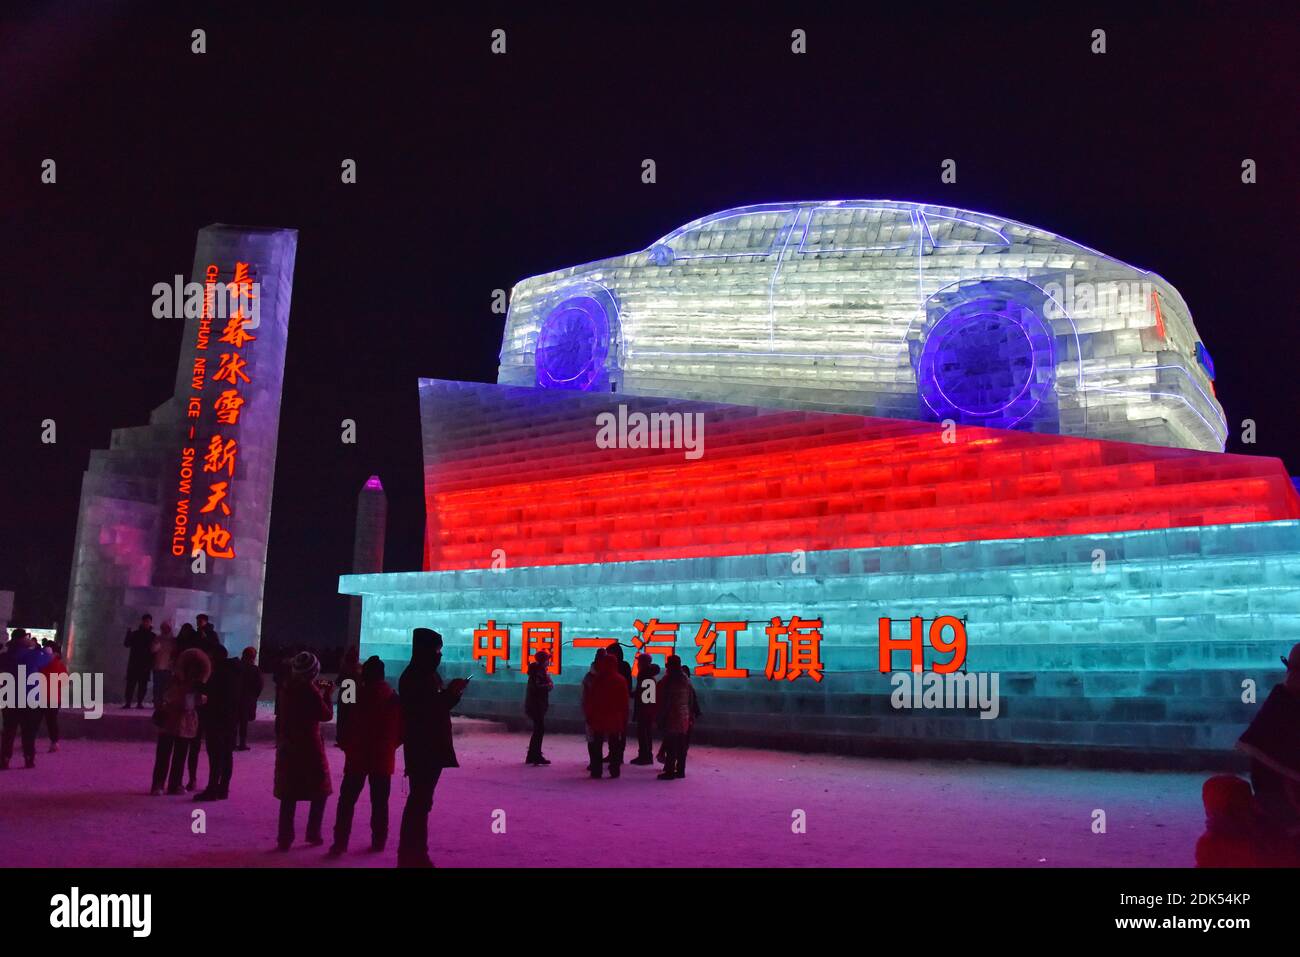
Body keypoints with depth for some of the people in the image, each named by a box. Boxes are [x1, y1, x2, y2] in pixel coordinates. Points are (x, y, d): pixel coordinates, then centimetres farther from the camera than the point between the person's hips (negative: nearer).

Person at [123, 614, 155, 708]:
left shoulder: (152, 636, 8)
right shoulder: (135, 633, 8)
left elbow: (154, 651, 6)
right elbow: (126, 644, -1)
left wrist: (150, 664, -2)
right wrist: (129, 634, -17)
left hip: (145, 664, 0)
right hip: (133, 663, 0)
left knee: (143, 684, -2)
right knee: (131, 683, -5)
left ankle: (140, 702, 2)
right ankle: (127, 702, -3)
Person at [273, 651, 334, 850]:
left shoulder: (287, 689, 3)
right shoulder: (311, 691, -15)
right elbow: (327, 714, -9)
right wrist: (328, 695, 3)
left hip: (287, 747, 5)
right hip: (309, 747, -5)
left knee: (288, 795, 9)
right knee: (319, 791, 11)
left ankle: (285, 838, 5)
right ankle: (313, 833, 12)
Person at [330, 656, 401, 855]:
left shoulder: (357, 697, -10)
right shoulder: (393, 699, 0)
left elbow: (345, 727, -10)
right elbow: (401, 730, 2)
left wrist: (346, 746, 6)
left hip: (357, 757, -3)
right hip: (383, 758, 3)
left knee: (347, 800, 4)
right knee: (380, 802, 12)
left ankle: (340, 842, -1)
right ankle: (379, 840, 14)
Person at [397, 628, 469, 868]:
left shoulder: (428, 675, 15)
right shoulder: (412, 677, -14)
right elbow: (423, 711, -20)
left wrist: (453, 692, 4)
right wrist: (450, 693, -18)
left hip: (433, 748, 9)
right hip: (421, 749, -9)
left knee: (422, 799, 12)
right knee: (419, 800, -9)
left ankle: (414, 854, 19)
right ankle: (411, 856, -6)